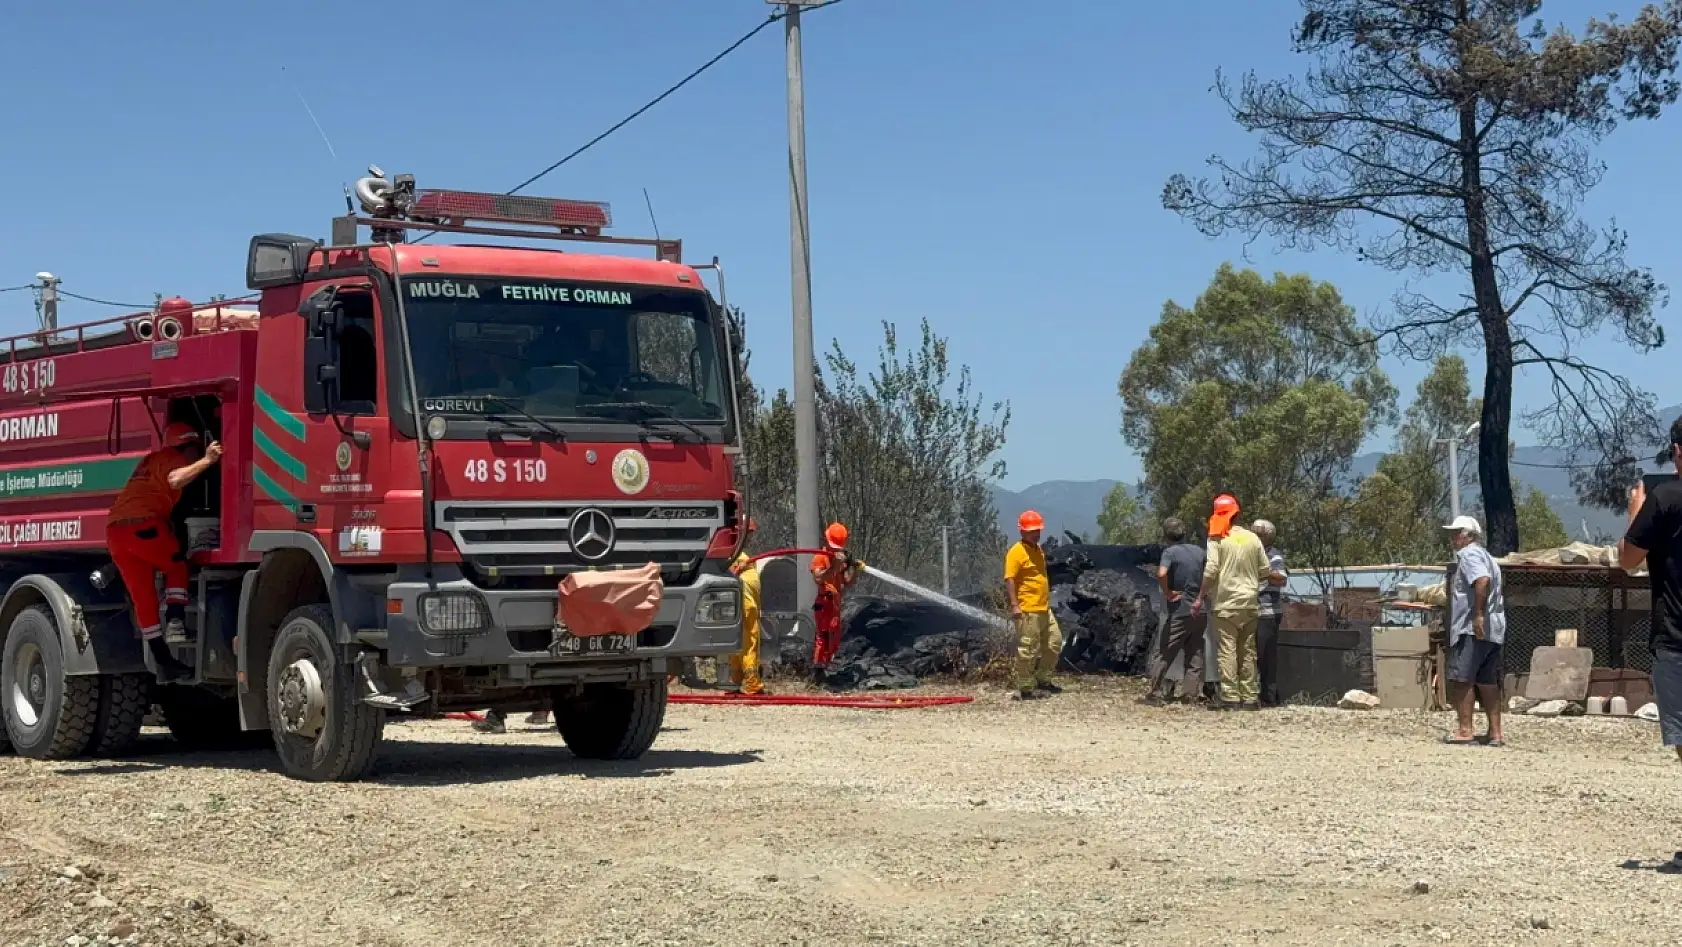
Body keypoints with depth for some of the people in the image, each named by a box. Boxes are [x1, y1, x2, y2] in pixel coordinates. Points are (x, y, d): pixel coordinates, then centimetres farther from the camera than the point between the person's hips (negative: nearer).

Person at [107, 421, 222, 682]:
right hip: (143, 525, -7)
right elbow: (175, 479, -20)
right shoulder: (173, 458, 3)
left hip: (115, 529, 7)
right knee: (177, 566, 17)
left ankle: (162, 660, 9)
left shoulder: (150, 460, 30)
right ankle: (176, 621, -3)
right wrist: (206, 460, -25)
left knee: (143, 597, 8)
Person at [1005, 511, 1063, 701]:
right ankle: (1025, 689, 0)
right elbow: (1009, 579, -19)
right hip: (1027, 611, -10)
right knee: (1028, 650, -6)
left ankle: (1043, 681, 26)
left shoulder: (1039, 549, 16)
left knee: (1054, 643, 15)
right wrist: (1014, 605, -25)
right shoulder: (1016, 552, -12)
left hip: (1044, 609, 10)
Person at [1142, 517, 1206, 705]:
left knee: (1165, 654, 0)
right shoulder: (1199, 551, 8)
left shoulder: (1170, 552, -10)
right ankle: (1190, 693, 8)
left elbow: (1161, 574, -28)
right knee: (1194, 654, 10)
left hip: (1179, 612, -5)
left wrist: (1167, 593, -14)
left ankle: (1156, 695, -1)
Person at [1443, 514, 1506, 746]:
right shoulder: (1486, 556, 23)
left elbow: (1482, 580, -26)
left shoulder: (1469, 554, -9)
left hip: (1472, 628, -10)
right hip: (1492, 629, 10)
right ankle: (1495, 733, 9)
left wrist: (1478, 614, -28)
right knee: (1487, 682, 10)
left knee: (1462, 679, -6)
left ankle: (1464, 731, -8)